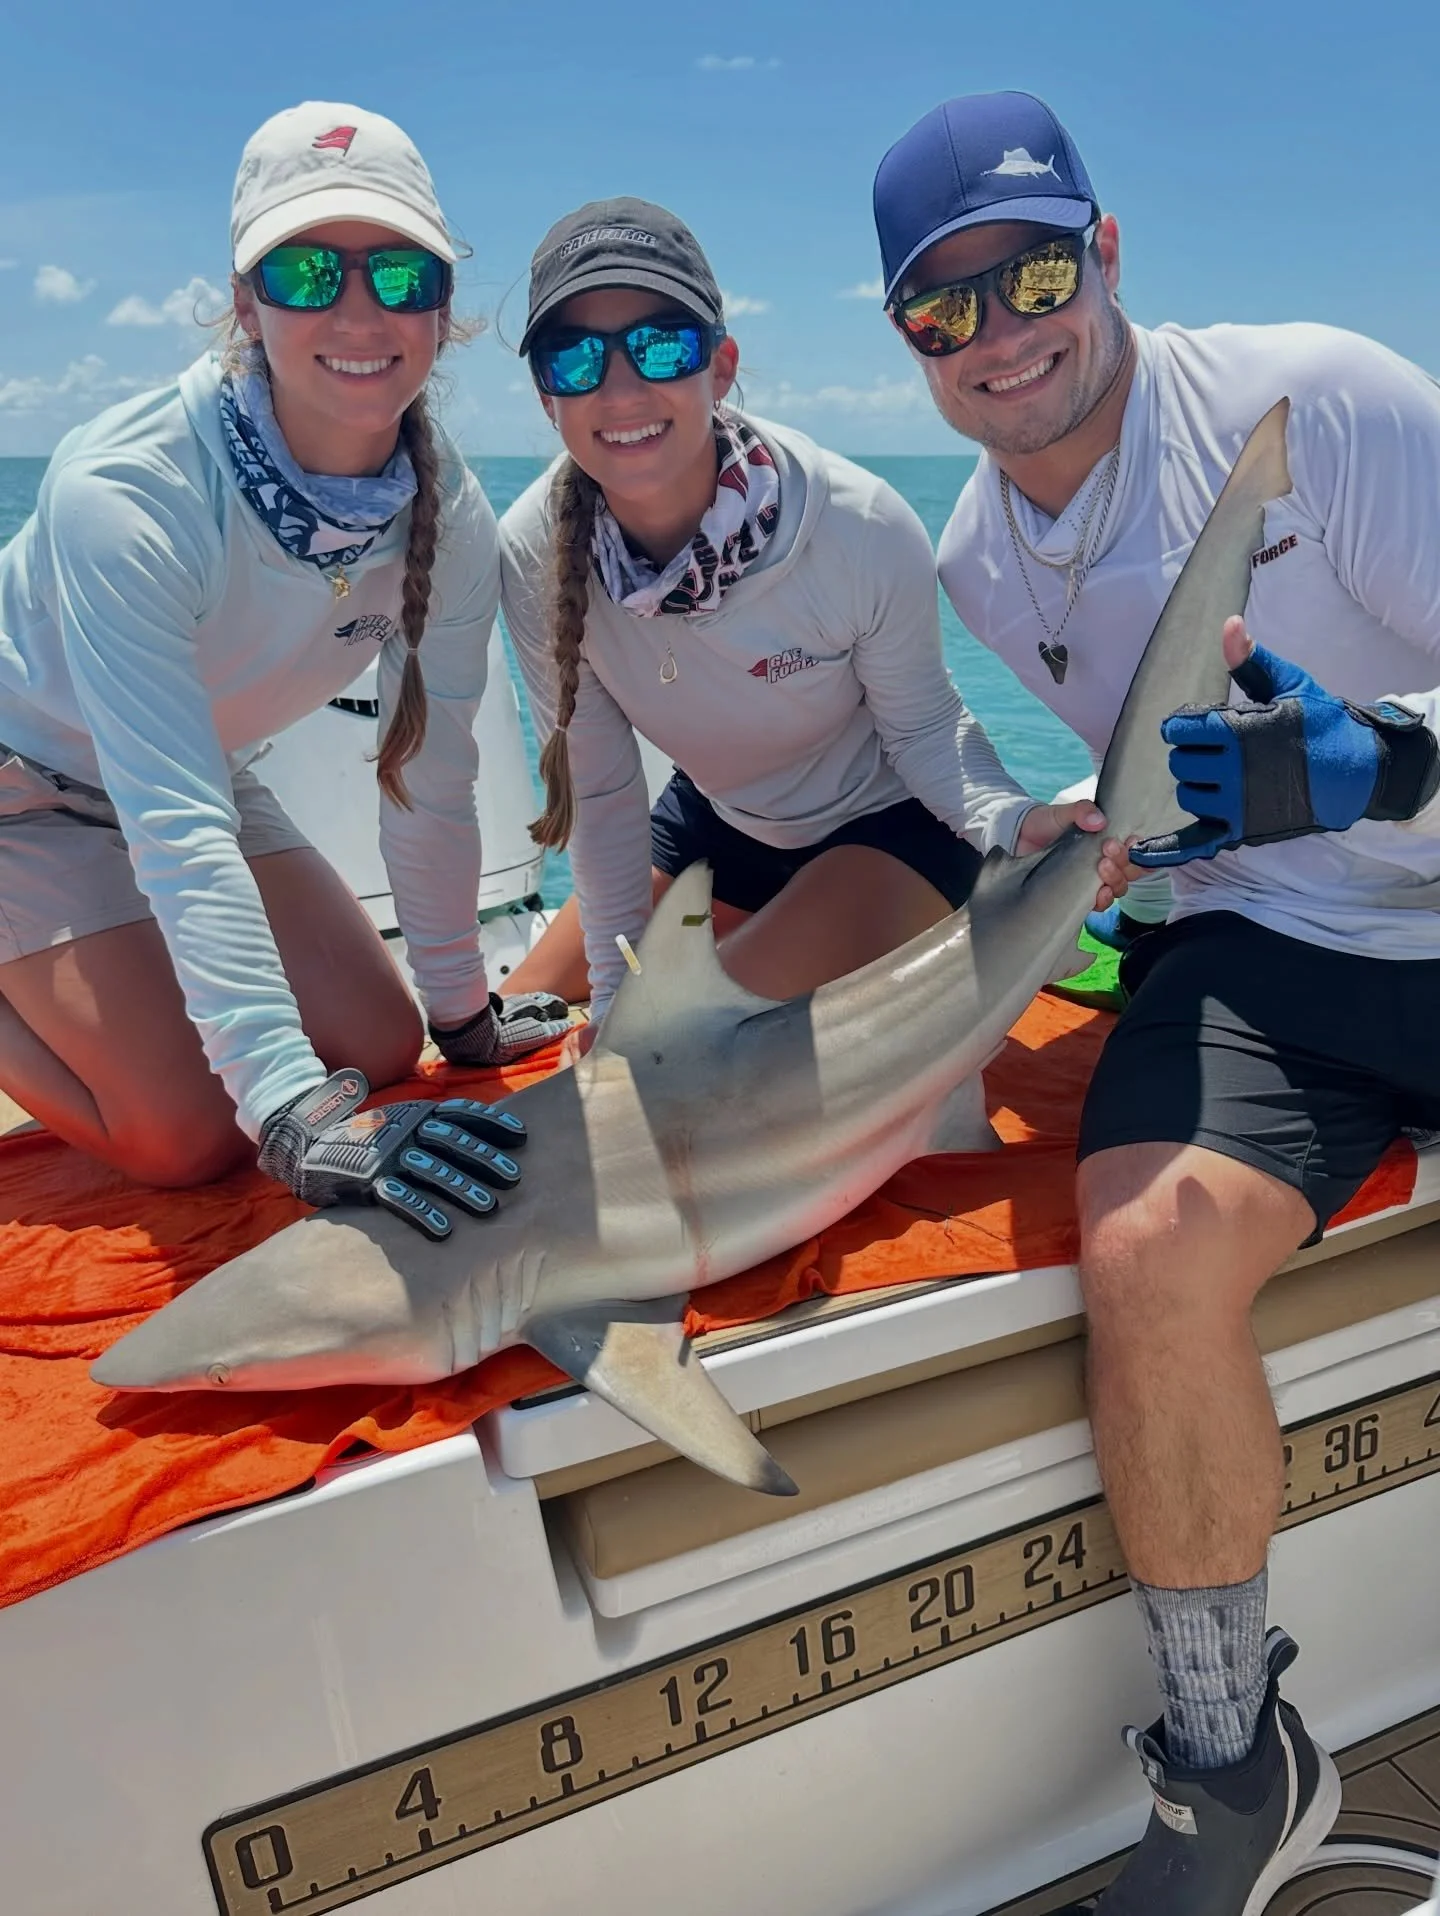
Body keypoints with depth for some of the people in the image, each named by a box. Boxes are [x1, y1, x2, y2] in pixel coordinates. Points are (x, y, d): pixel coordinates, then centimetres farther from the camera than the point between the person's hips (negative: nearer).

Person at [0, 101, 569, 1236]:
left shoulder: (452, 520, -18)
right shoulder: (125, 493, -35)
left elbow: (428, 781, -9)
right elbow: (177, 831, -41)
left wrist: (462, 1009, -4)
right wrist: (292, 1111, -48)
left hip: (199, 770, 6)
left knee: (376, 1047, 2)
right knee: (190, 1136, -16)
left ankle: (94, 976, 23)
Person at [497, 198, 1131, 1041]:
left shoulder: (865, 529, -31)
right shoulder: (534, 552, -22)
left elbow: (921, 726, -17)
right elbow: (597, 785, -12)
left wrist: (1015, 820, -39)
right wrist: (618, 991, -9)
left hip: (889, 822, -4)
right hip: (717, 821, 5)